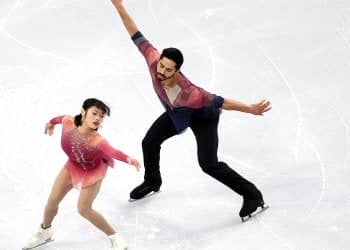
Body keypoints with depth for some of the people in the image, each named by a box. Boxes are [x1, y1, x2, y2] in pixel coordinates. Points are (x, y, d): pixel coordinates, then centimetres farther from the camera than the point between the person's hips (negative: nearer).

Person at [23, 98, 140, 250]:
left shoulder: (97, 141, -43)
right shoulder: (69, 123, -31)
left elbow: (112, 152, -62)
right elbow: (62, 118, -6)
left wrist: (128, 159, -82)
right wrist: (51, 123, 17)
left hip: (92, 171, -5)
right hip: (73, 166, 5)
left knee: (84, 209, -8)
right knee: (53, 200, 12)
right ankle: (45, 232, 44)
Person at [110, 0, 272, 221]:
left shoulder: (189, 93, -48)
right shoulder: (154, 62, -36)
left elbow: (220, 101, -42)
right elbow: (137, 37, -28)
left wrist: (251, 109, -46)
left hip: (204, 117, -6)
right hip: (176, 113, 6)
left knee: (209, 165, -12)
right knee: (150, 142, 13)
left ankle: (253, 196, 2)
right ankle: (152, 182, 43)